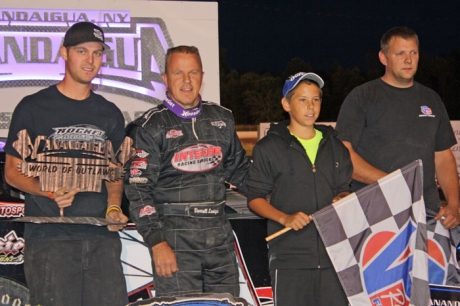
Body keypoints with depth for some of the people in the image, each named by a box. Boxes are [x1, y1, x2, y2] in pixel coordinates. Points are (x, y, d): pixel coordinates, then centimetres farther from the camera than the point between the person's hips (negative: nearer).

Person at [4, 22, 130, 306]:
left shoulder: (110, 114, 17)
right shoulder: (33, 107, 4)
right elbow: (12, 171, 4)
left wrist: (114, 208, 2)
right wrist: (51, 192, -14)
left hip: (103, 238, 4)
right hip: (49, 238, -3)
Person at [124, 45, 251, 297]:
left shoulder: (221, 119, 13)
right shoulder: (150, 127, -3)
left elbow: (239, 169, 25)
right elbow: (138, 190, -7)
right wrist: (157, 243, -14)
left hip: (219, 236, 5)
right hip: (175, 238, -5)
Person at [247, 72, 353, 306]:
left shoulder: (334, 146, 17)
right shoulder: (269, 148, 3)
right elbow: (255, 198, 1)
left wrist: (342, 199, -2)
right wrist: (285, 218, -15)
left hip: (333, 253, 4)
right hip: (289, 255, -4)